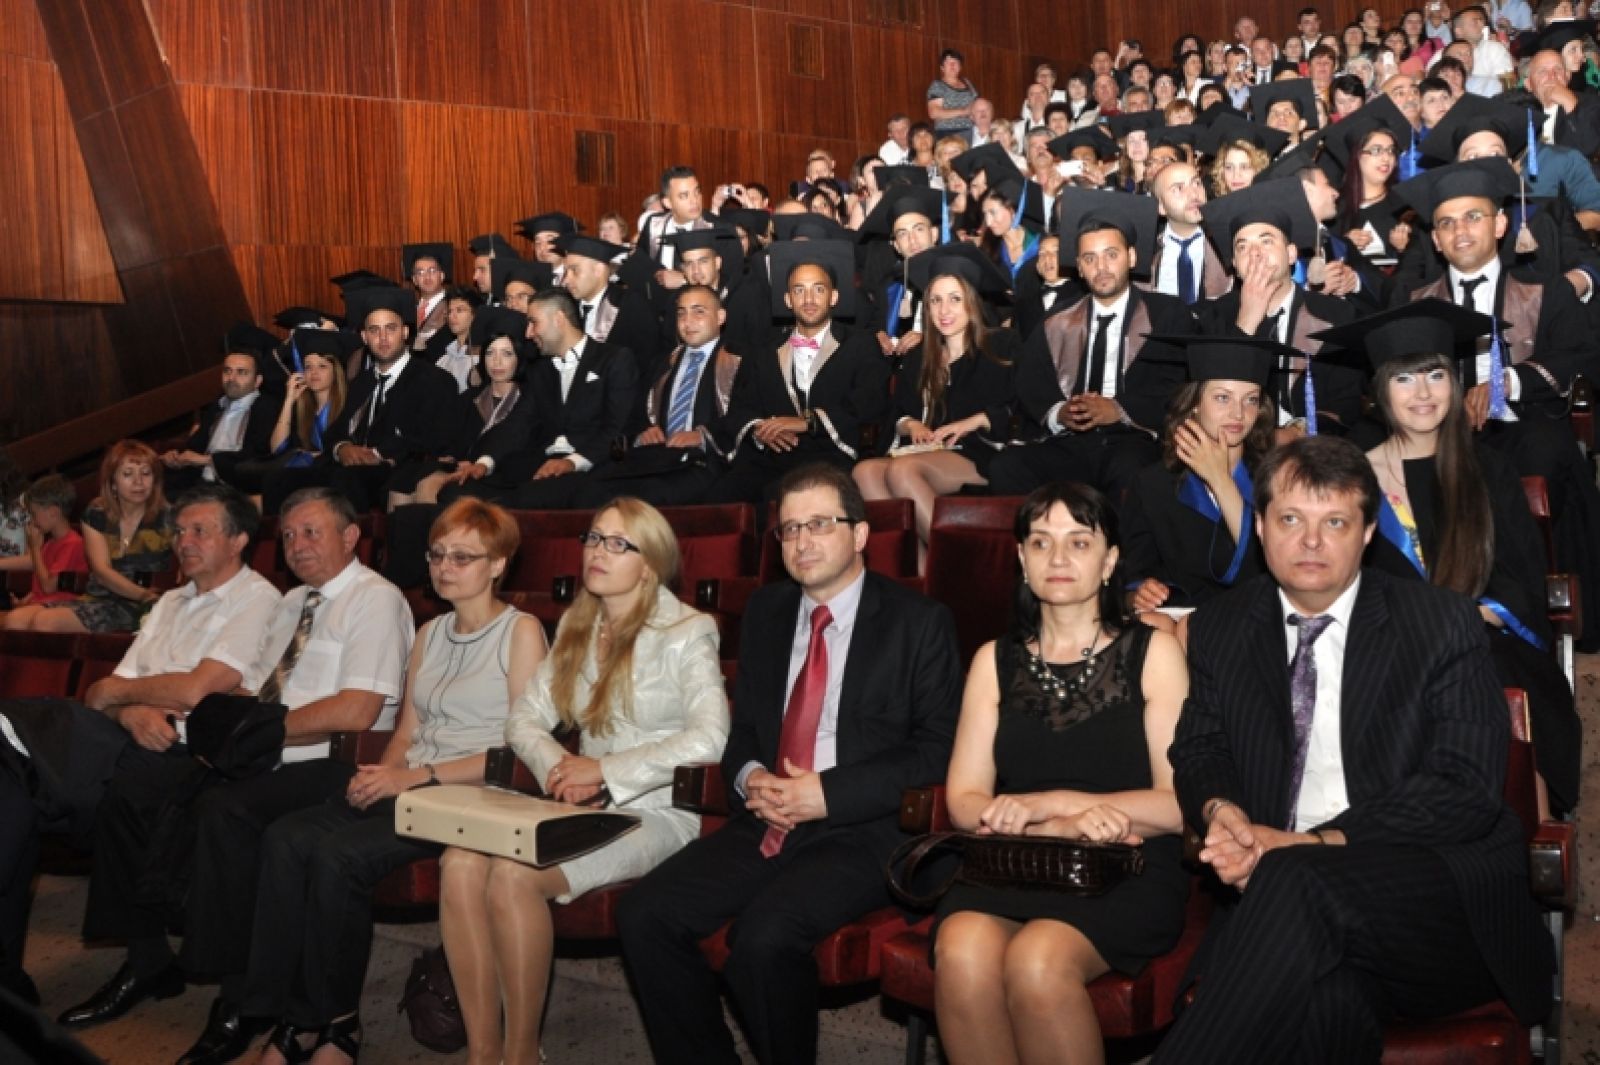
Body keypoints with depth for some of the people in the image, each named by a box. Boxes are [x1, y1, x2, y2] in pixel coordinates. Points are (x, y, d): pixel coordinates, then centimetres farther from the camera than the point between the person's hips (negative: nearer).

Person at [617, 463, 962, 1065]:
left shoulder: (918, 622, -1)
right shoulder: (766, 612, 16)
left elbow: (938, 748, -6)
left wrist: (830, 793, -15)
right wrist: (749, 777, -2)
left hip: (862, 832, -6)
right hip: (766, 826, 6)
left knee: (764, 936, -30)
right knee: (643, 915, -14)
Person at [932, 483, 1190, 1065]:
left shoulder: (1152, 652, 6)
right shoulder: (995, 661, 15)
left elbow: (1180, 804, -2)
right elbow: (965, 801, 7)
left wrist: (1046, 803, -11)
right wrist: (1063, 827, -12)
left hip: (1126, 872, -2)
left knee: (1037, 959, -33)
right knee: (961, 953, -31)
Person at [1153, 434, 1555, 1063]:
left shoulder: (1444, 623, 3)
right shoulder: (1219, 629, 15)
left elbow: (1466, 787, -5)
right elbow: (1198, 752, 19)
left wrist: (1321, 843, -16)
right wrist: (1219, 811, -7)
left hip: (1445, 893, -1)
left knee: (1296, 879, -37)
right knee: (1323, 999, -39)